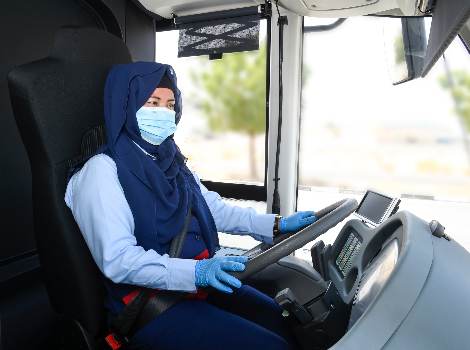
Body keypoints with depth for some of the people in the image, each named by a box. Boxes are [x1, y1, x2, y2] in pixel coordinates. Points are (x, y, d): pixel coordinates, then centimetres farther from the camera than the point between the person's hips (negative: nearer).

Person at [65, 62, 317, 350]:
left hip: (202, 280, 7)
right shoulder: (103, 170, -12)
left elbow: (213, 207, 15)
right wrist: (195, 272, -32)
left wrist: (277, 224, 7)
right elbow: (117, 259, -20)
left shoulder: (169, 159, 11)